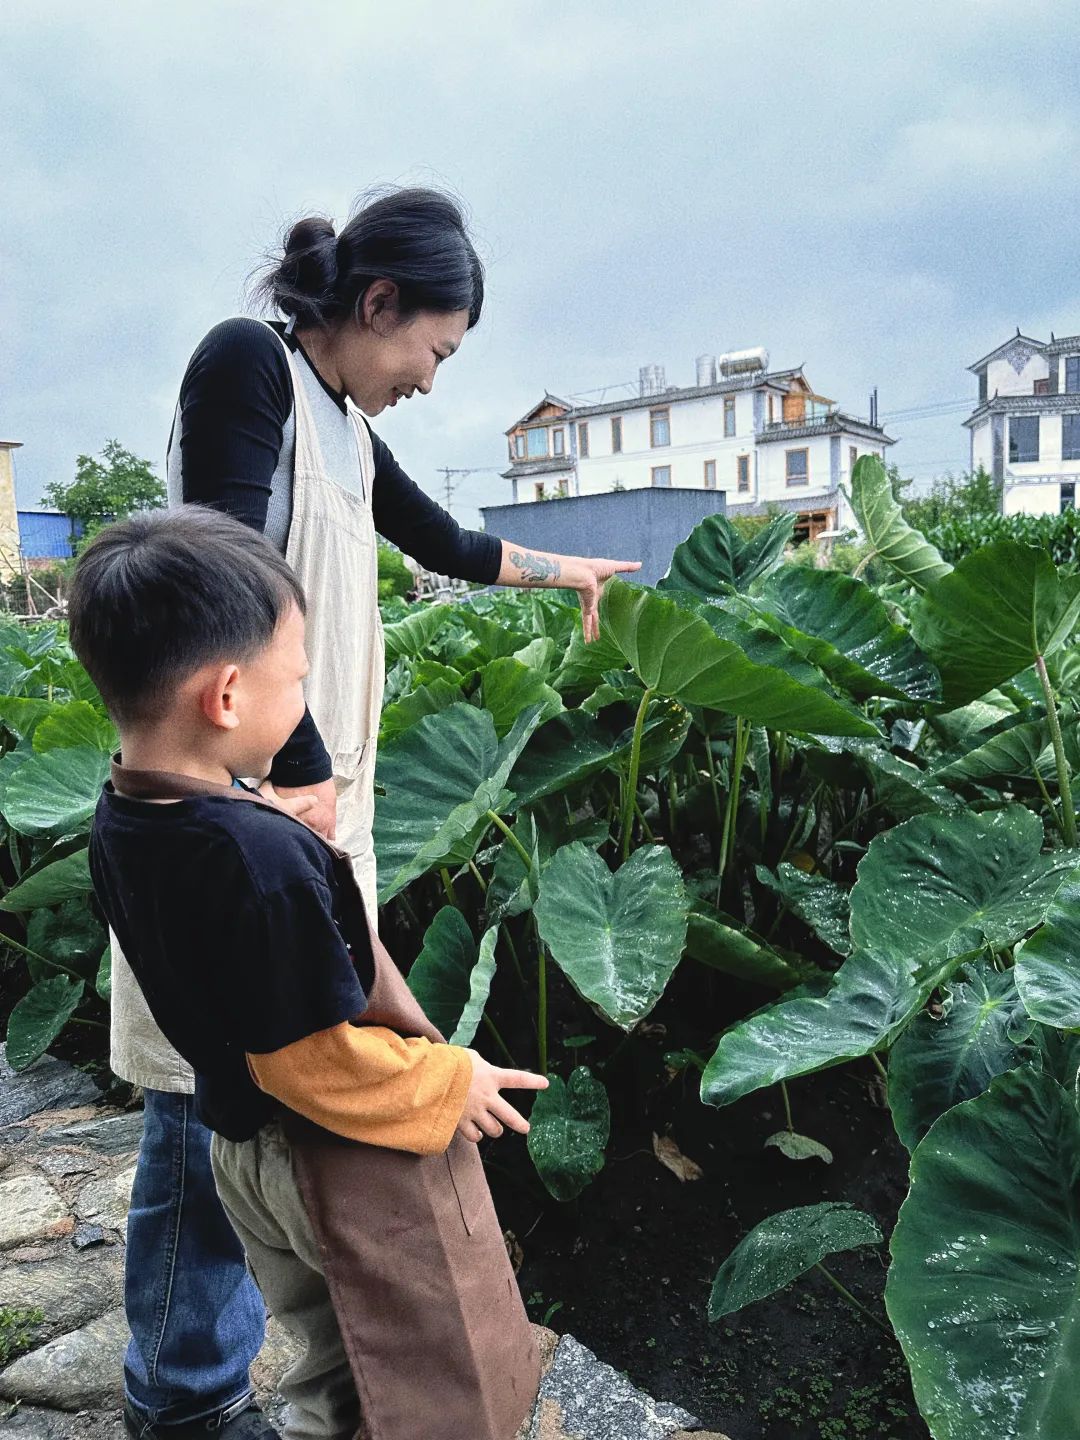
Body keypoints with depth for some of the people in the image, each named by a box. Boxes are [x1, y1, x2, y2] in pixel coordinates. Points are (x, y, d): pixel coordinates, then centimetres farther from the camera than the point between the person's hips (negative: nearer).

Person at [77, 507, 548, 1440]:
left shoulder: (119, 825, -9)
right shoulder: (261, 857, -36)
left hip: (242, 1143, 8)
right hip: (347, 1161, -8)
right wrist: (450, 1084, -14)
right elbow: (315, 1058, -28)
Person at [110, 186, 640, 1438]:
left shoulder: (346, 428, 16)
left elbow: (447, 546, 31)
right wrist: (300, 772, -18)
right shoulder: (246, 361, -10)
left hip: (317, 790, 9)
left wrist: (564, 568, 44)